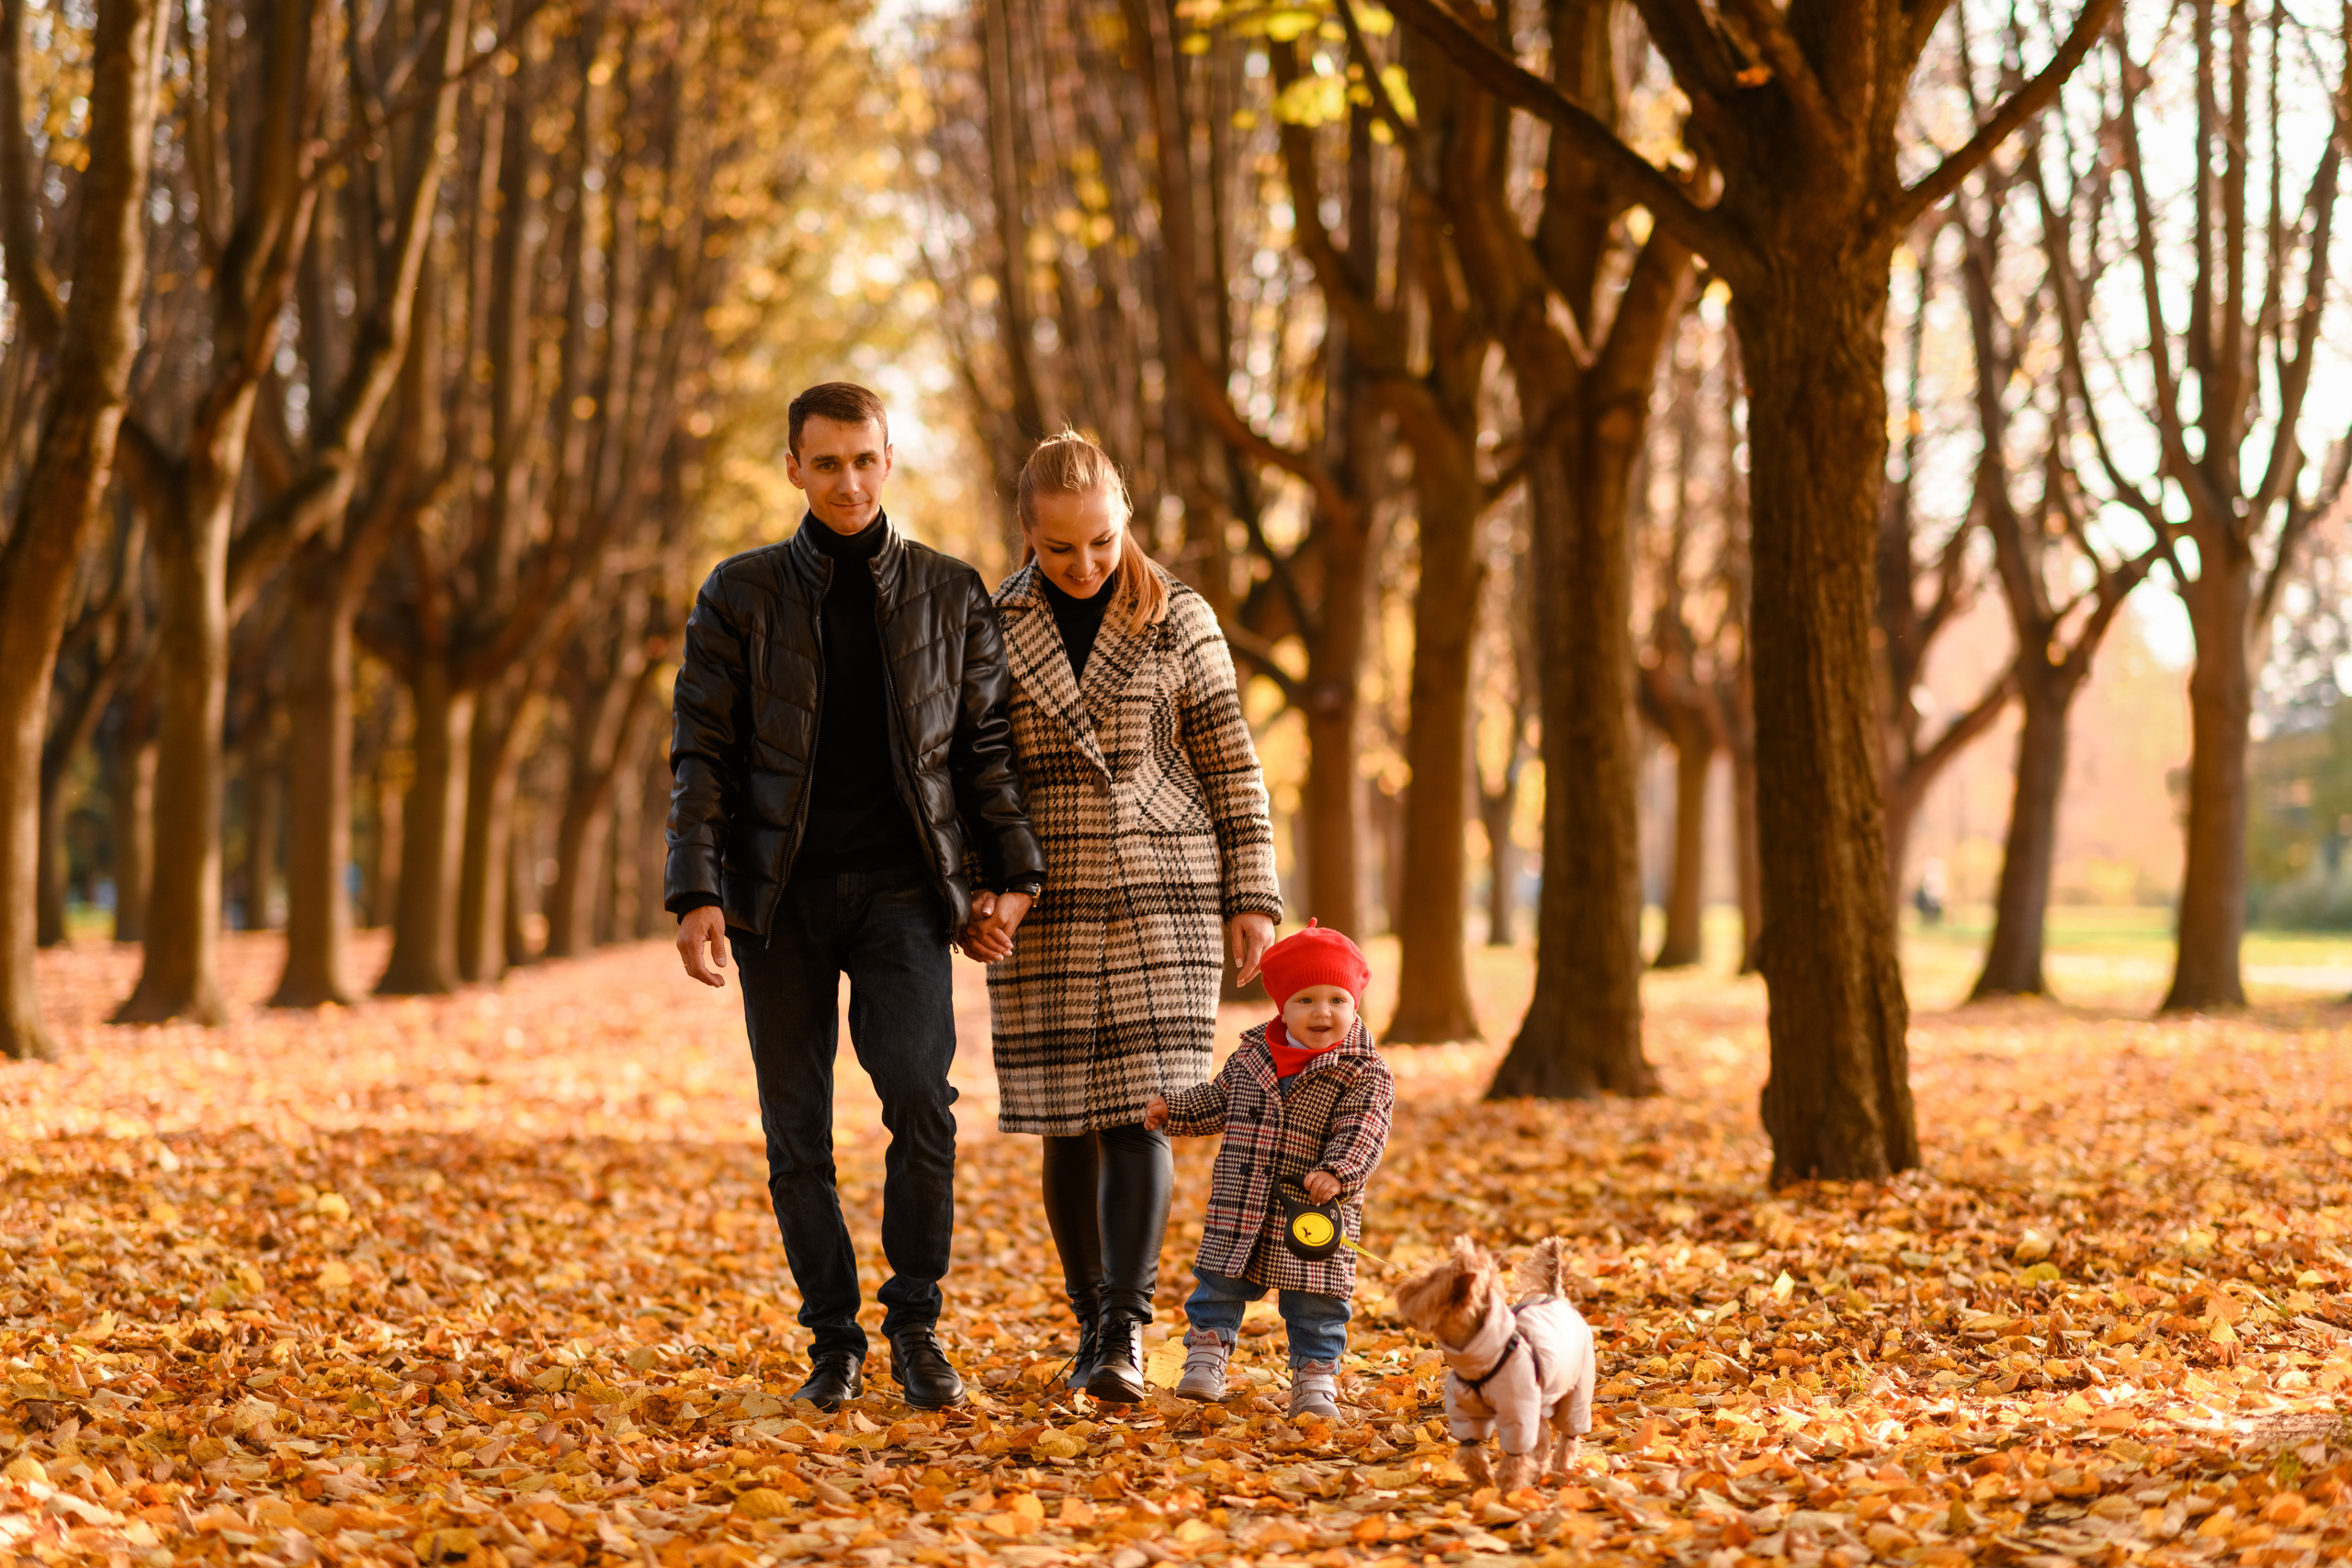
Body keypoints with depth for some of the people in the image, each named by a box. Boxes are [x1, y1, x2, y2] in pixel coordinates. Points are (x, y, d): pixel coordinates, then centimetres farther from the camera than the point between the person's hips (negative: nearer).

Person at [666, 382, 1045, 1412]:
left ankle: (916, 1326, -2)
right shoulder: (741, 594, 5)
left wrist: (1013, 875, 1)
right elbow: (701, 754, 2)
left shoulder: (950, 594, 7)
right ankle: (833, 1342, 14)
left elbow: (985, 745, 10)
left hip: (900, 888, 0)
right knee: (796, 1133, 1)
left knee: (918, 1092, -17)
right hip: (780, 892, 1)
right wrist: (697, 893, -8)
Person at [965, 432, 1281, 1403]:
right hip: (1046, 908, 1)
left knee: (1139, 1109, -11)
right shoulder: (992, 629, 4)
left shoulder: (1178, 621, 2)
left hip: (1162, 898, -1)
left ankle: (1126, 1333, -13)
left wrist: (1253, 896, 0)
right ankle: (1094, 1321, 15)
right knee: (1068, 1121, 3)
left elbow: (1231, 765, 4)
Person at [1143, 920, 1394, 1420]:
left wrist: (1336, 1172, -32)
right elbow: (1219, 1100, 21)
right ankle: (1205, 1360, 19)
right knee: (1220, 1284, 7)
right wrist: (1172, 1110, 15)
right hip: (1239, 1211, 3)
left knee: (1314, 1304, 3)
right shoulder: (1252, 1055, 6)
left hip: (1313, 1213, -3)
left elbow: (1361, 1133, -17)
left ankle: (1315, 1379, 15)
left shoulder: (1364, 1074, -8)